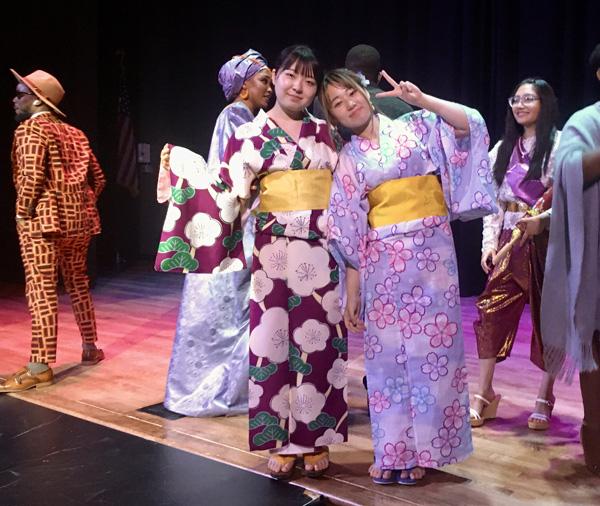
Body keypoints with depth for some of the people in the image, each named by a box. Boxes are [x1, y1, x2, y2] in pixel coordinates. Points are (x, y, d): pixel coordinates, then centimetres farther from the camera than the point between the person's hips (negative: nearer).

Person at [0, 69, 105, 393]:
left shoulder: (30, 129, -7)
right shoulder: (74, 134, 17)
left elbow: (31, 176, -20)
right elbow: (98, 178, 16)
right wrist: (81, 207, 17)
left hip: (43, 221, -8)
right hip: (78, 221, 8)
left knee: (41, 291, -7)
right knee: (78, 284, 18)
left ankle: (40, 368, -6)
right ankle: (90, 349, 28)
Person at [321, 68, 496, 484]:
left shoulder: (415, 126, 8)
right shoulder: (348, 159, 8)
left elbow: (470, 124, -4)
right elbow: (349, 232, 5)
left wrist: (421, 99, -13)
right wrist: (352, 293, 2)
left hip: (431, 251, -1)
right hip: (382, 260, 1)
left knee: (431, 349, 1)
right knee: (388, 353, 4)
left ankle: (423, 450, 13)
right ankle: (392, 451, 16)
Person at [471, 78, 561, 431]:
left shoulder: (559, 143, -3)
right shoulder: (503, 148, 15)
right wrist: (490, 241, 4)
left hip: (546, 240, -4)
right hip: (509, 240, 5)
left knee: (548, 315, 3)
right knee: (492, 311, -1)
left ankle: (545, 399, 17)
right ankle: (485, 395, 8)